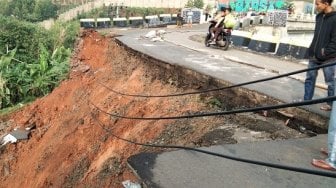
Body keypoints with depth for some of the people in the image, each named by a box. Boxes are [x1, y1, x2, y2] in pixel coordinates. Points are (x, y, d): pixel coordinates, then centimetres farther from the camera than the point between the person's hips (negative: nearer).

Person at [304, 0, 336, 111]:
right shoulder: (319, 16, 9)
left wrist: (326, 52, -17)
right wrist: (312, 50, 12)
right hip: (314, 55, 7)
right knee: (310, 78, 11)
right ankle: (306, 100, 21)